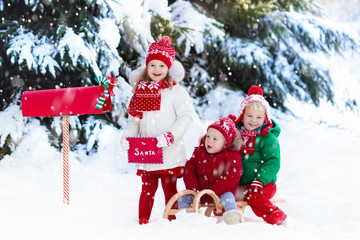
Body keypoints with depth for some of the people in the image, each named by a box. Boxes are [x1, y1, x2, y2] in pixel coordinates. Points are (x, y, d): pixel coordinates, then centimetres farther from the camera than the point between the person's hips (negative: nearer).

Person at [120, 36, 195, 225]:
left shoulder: (175, 91, -4)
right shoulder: (140, 90, 9)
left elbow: (186, 116, -8)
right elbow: (134, 119, 15)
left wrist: (170, 136, -18)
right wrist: (127, 136, -3)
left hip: (170, 153, -4)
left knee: (169, 188, 3)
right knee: (147, 188, 8)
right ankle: (142, 222, 17)